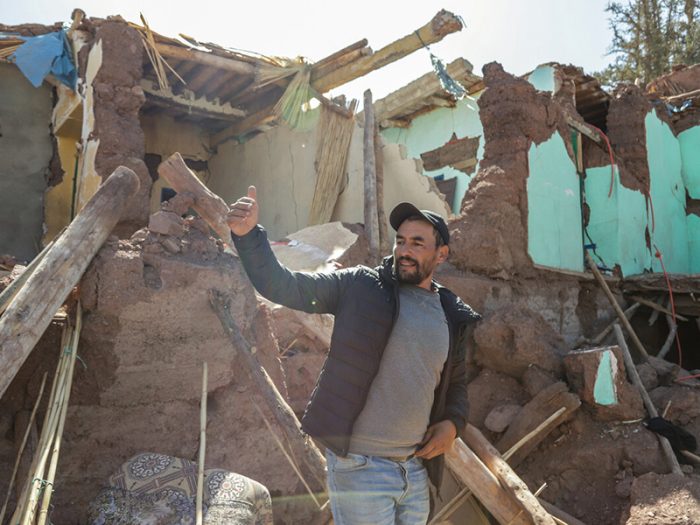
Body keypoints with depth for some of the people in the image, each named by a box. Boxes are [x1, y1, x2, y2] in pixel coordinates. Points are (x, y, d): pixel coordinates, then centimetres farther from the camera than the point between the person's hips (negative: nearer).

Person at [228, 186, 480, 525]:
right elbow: (282, 286, -13)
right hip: (360, 466, -5)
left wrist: (454, 422, 1)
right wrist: (248, 235, -27)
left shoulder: (451, 317, 5)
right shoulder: (359, 286, -8)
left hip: (416, 469, 5)